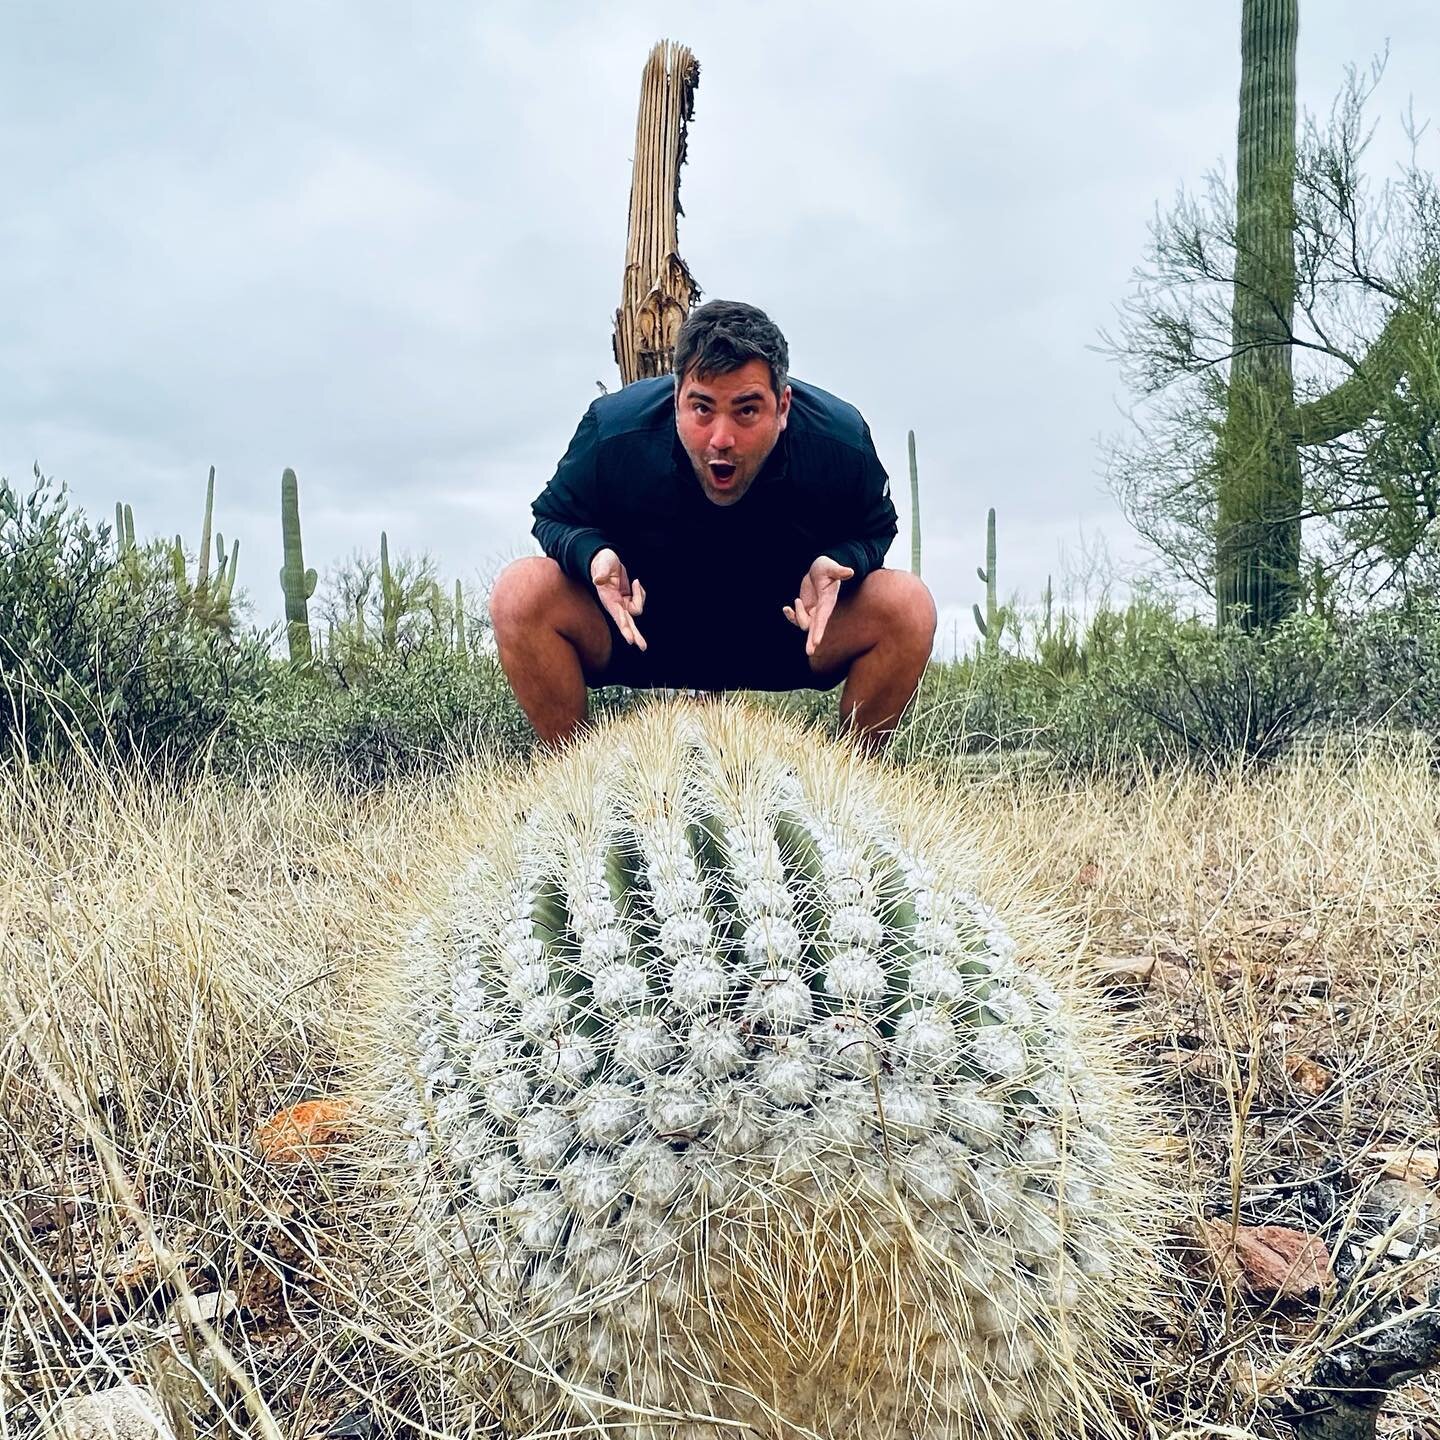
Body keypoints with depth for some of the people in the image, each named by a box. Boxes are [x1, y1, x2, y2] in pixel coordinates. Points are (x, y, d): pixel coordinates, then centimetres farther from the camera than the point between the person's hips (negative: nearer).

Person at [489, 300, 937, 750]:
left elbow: (875, 529, 0)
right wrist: (592, 554, -28)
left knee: (907, 604, -24)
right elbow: (554, 517, -3)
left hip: (789, 636, 1)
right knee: (522, 591, -26)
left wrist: (839, 563, -24)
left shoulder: (841, 442, -19)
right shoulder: (613, 433, -21)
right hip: (637, 631, 0)